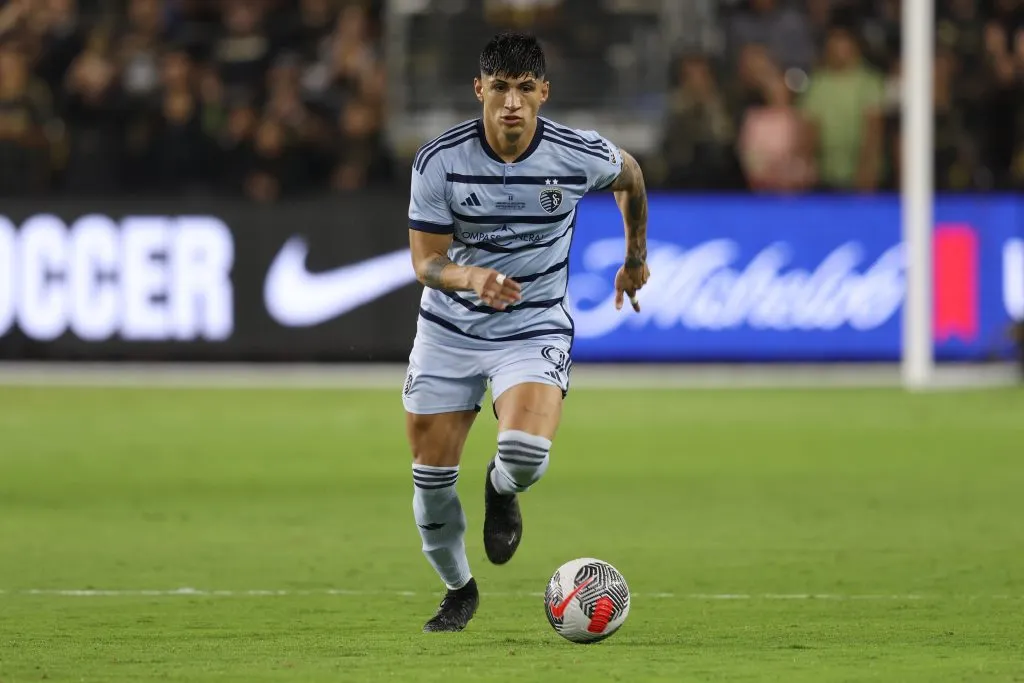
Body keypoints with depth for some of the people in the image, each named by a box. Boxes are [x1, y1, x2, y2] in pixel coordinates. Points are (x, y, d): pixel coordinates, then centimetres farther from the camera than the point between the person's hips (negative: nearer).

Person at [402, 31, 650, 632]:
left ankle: (502, 492, 12)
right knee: (432, 478, 1)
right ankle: (459, 590, 30)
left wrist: (636, 258, 22)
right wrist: (470, 276, -33)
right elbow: (426, 261, -11)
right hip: (449, 329, 1)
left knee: (525, 452, -28)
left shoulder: (580, 155, -14)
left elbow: (630, 177, 10)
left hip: (535, 328, -1)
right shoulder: (439, 161, -15)